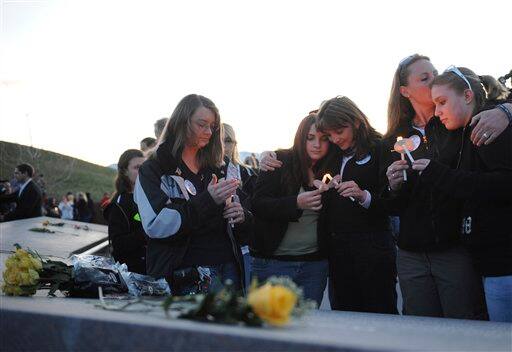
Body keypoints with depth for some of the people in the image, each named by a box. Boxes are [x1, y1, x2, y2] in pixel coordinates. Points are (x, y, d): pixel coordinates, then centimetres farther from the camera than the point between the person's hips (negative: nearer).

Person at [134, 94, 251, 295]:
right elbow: (155, 225, -16)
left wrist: (241, 217, -3)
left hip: (227, 266, 6)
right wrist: (207, 200, -22)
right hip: (188, 275, -6)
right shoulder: (153, 170, -2)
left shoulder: (216, 169, 17)